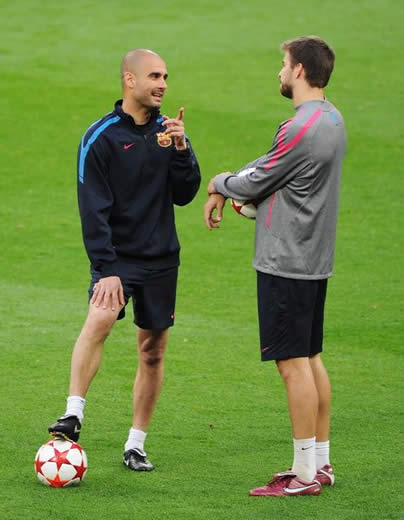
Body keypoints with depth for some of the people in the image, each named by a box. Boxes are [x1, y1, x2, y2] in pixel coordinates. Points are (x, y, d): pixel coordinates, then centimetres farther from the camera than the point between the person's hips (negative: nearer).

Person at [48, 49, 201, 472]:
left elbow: (184, 195, 3)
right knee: (100, 318, -30)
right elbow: (93, 209, -10)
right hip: (117, 256, -4)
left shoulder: (168, 131, 7)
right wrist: (105, 268, -18)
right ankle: (73, 414, -29)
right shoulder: (100, 138, -7)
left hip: (161, 258, 4)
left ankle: (136, 445, 15)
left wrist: (180, 149, -12)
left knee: (153, 350, 5)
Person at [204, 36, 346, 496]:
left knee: (293, 363, -5)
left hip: (287, 263, -10)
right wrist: (226, 189, 8)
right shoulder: (331, 120, 11)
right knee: (310, 358, 15)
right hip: (315, 258, 10)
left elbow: (254, 184, -11)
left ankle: (304, 473, -2)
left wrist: (219, 183, 9)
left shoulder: (301, 129, -21)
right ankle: (320, 463, 20)